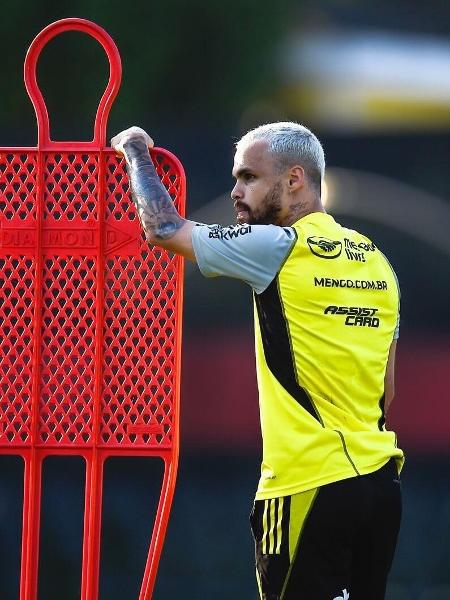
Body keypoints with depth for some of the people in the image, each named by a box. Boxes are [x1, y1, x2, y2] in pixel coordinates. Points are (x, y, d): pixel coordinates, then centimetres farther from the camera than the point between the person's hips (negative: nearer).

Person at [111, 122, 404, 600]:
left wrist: (136, 151, 13)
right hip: (379, 481, 8)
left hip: (310, 489, -8)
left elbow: (163, 227, -2)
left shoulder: (281, 248, -9)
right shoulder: (376, 262, 13)